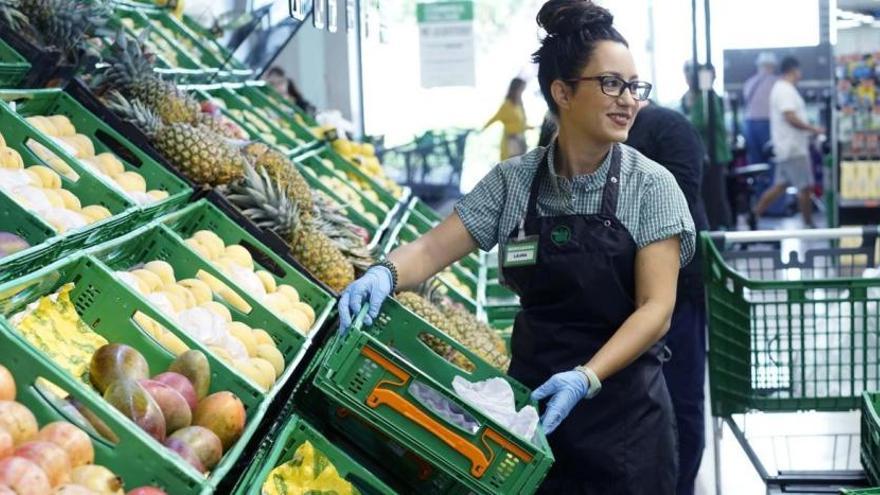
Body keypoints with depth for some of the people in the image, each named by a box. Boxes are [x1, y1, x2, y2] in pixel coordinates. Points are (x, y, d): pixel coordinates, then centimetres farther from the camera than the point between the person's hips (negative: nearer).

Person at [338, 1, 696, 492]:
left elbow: (656, 307, -14)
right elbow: (435, 248, -4)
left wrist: (586, 378, -27)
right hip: (532, 397, 2)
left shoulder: (650, 185, -9)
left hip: (622, 411, -2)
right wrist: (386, 274, -26)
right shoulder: (513, 180, -1)